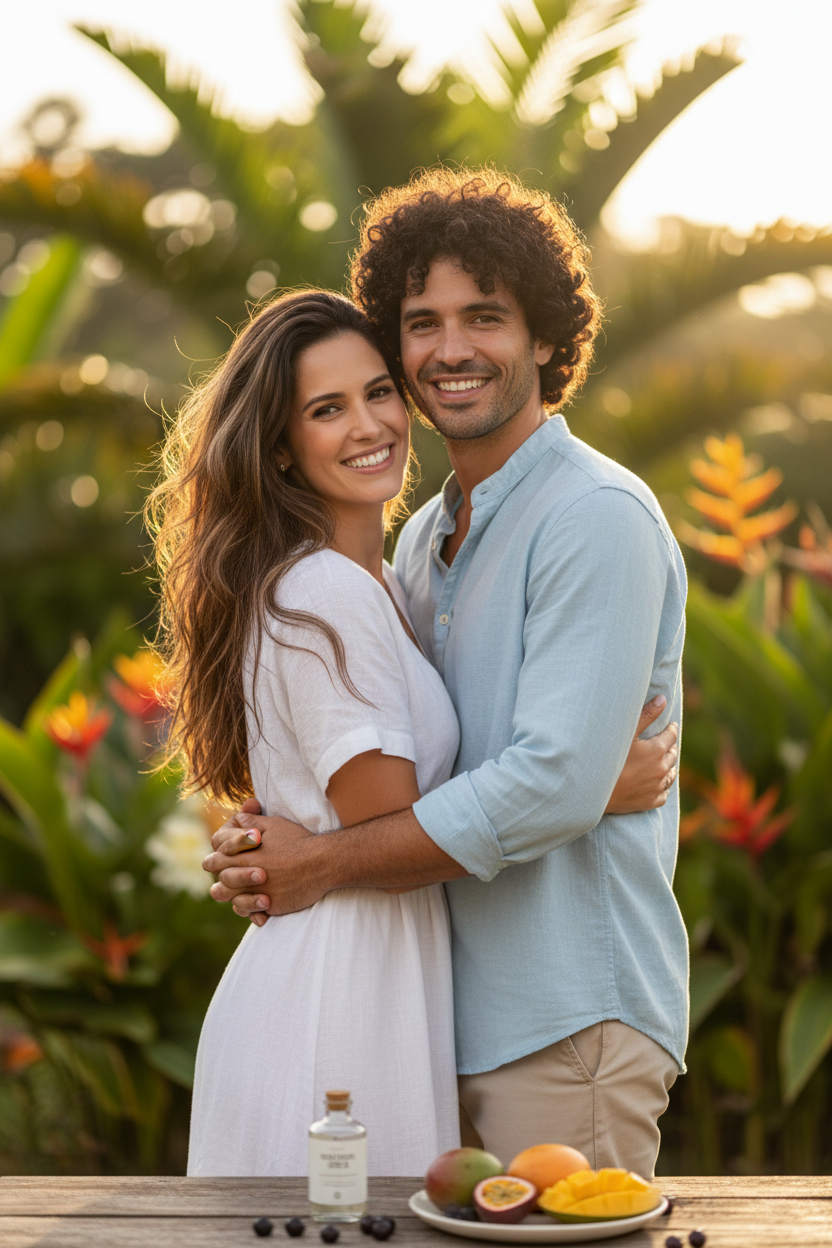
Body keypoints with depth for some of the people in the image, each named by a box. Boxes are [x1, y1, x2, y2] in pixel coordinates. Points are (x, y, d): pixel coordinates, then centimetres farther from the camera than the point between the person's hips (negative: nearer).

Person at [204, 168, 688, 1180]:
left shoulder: (598, 517, -12)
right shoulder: (423, 538, 15)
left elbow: (557, 784, -21)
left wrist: (328, 862, -14)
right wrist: (268, 850, -2)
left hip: (570, 1019, -8)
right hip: (463, 1014, 8)